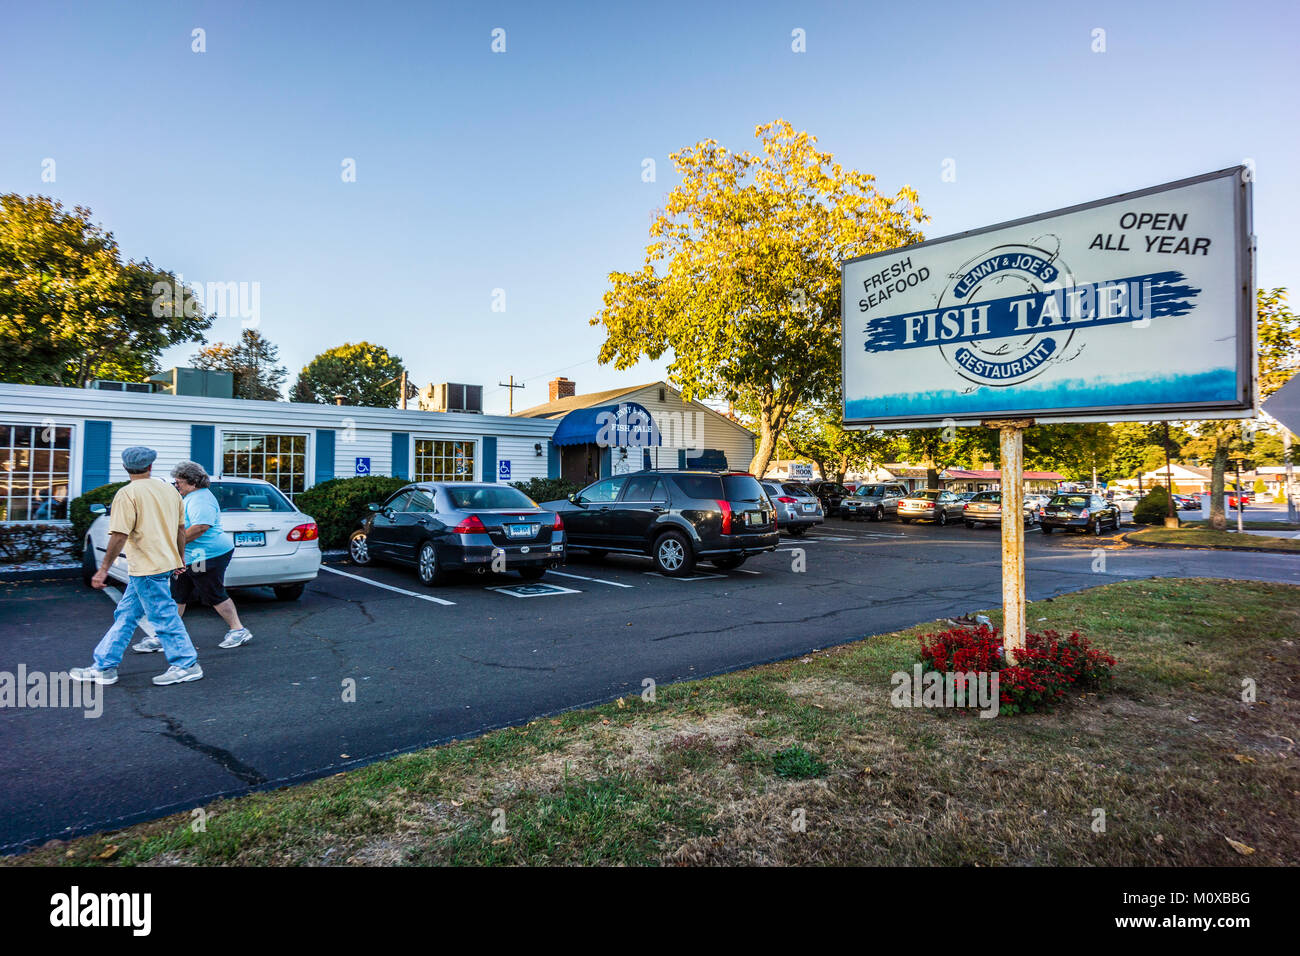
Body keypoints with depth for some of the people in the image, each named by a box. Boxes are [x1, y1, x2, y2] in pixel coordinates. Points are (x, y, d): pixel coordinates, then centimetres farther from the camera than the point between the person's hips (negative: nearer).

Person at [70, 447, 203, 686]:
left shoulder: (127, 494, -12)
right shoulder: (169, 490, 10)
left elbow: (120, 535, -18)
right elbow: (181, 529, 15)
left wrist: (104, 569, -13)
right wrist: (180, 559, 25)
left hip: (146, 568, -8)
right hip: (166, 562, 8)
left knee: (164, 616, -1)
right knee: (125, 615, 15)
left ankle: (187, 664, 5)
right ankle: (104, 666, 21)